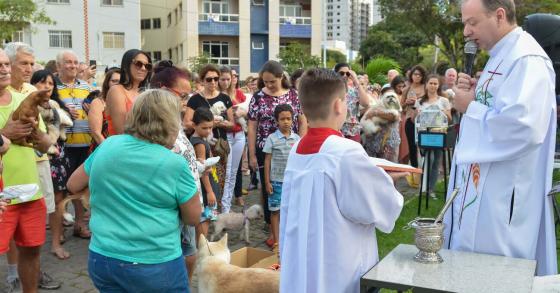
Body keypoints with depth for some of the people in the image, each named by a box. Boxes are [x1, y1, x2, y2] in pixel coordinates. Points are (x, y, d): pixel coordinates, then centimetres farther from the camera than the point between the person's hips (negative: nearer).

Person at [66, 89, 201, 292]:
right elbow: (193, 218, -4)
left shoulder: (107, 146, -2)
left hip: (102, 260, 5)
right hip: (155, 267, -4)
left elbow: (73, 185, 11)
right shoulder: (174, 164, -15)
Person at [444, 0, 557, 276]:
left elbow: (522, 125, -32)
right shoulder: (502, 56, 13)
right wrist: (473, 93, 1)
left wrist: (470, 107, -18)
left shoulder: (527, 59, -19)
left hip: (502, 196, -10)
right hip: (482, 186, 10)